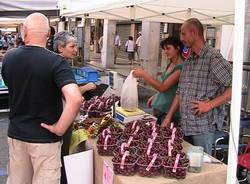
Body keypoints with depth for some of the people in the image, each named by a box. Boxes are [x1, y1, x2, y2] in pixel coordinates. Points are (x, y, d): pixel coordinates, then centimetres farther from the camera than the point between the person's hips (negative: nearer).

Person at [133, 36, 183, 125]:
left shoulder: (180, 68, -17)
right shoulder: (170, 65, 10)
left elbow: (163, 87, -23)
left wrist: (144, 74, -25)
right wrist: (155, 96, 11)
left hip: (168, 112, -8)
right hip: (158, 108, 8)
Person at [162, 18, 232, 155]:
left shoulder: (213, 58, -12)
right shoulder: (188, 61, 13)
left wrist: (210, 104, -18)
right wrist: (169, 116, 13)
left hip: (203, 127, -7)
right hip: (185, 125, 7)